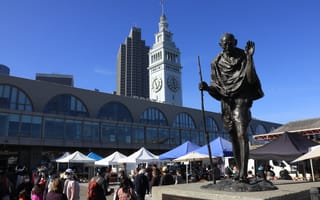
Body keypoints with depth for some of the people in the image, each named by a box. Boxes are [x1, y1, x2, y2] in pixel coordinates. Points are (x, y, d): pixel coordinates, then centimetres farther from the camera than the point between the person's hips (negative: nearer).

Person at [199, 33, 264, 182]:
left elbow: (251, 80, -13)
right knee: (233, 139, 6)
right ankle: (241, 172, 16)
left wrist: (250, 57, -20)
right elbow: (216, 88, 6)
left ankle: (243, 174, -19)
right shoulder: (217, 63, 6)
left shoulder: (243, 58, 0)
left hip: (240, 100, -3)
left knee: (242, 135, -18)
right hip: (226, 102, 3)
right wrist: (207, 87, -16)